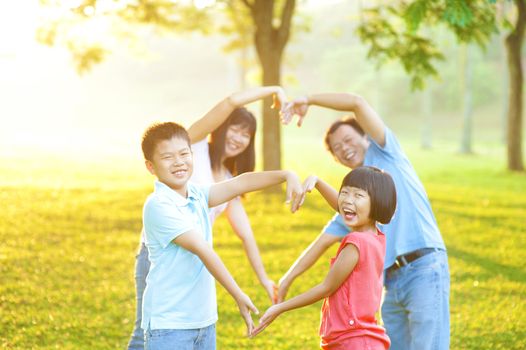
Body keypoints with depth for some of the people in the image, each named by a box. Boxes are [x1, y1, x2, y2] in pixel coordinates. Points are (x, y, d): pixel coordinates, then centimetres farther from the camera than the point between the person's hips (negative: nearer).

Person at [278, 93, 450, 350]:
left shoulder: (384, 154, 7)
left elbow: (358, 102, -4)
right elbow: (322, 242, 24)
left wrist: (308, 100, 0)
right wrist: (288, 278, 20)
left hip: (424, 270, -7)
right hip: (392, 283, 7)